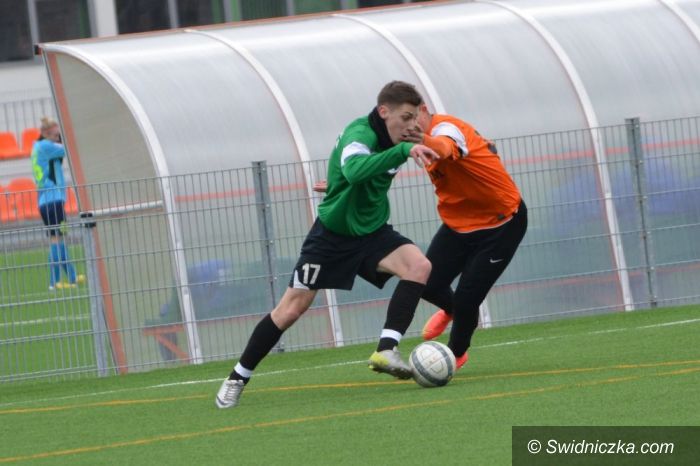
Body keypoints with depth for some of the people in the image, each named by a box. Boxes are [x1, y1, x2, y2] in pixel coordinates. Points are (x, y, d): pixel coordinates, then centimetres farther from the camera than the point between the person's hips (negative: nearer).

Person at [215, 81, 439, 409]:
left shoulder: (390, 139, -1)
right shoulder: (360, 134, -25)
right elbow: (354, 170, -50)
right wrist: (404, 150, -55)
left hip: (372, 232, 6)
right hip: (332, 235, -6)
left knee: (419, 267, -22)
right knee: (291, 308, -3)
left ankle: (386, 350, -25)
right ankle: (237, 379, 13)